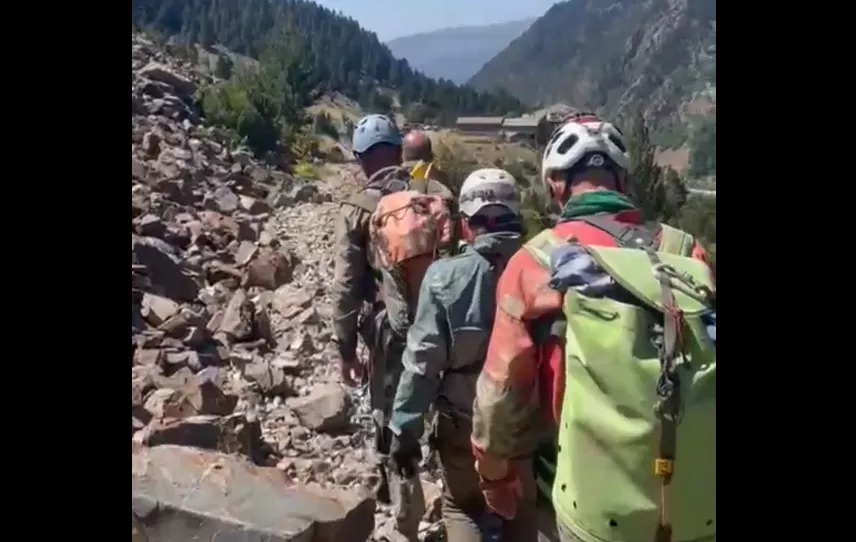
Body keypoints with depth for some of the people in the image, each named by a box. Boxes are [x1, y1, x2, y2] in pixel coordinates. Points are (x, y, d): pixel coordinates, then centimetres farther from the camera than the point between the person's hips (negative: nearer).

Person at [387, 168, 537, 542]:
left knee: (462, 509, 22)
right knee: (523, 511, 25)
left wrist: (404, 430, -4)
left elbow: (422, 361, -15)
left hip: (465, 421, -2)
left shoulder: (446, 276, -16)